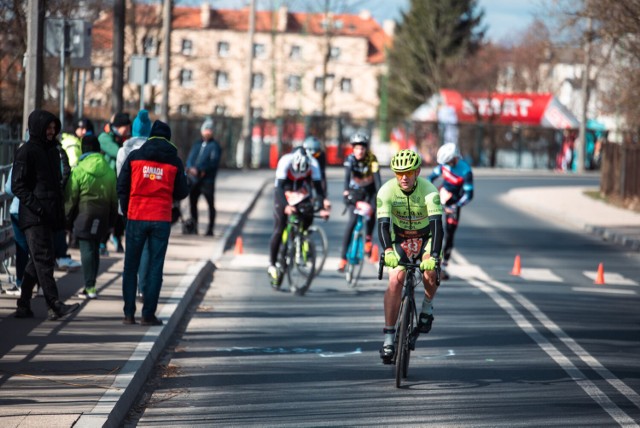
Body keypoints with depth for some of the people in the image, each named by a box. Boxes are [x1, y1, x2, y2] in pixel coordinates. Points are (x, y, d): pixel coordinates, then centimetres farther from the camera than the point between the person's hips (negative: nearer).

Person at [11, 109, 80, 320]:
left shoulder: (52, 150, 19)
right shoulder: (26, 152, -6)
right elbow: (18, 186, -11)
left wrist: (60, 213, 16)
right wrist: (36, 206, -21)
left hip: (48, 216, 9)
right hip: (33, 216, -9)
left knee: (37, 261, 10)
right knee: (44, 259, -13)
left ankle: (23, 306, 16)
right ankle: (55, 306, -19)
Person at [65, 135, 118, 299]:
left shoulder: (78, 171, -8)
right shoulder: (109, 172, 6)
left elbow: (70, 198, -5)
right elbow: (114, 198, 12)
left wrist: (67, 219, 4)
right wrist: (111, 221, 19)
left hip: (84, 214, -5)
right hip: (102, 217, 5)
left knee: (86, 249, -4)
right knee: (95, 249, 13)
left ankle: (90, 287, -10)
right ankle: (91, 285, 16)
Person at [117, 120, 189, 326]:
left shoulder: (134, 157, 0)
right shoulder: (174, 161, 0)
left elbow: (121, 187, 3)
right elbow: (182, 192, 5)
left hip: (136, 218, 0)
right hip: (162, 220, 0)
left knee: (131, 266, 9)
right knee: (155, 267, 4)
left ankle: (129, 313, 6)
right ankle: (148, 314, 0)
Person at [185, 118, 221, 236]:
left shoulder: (214, 145, -1)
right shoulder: (197, 144, 16)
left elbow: (214, 162, -12)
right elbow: (190, 158, 9)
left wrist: (201, 170, -21)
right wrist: (190, 168, -12)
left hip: (207, 180, -5)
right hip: (194, 179, 6)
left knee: (211, 204, -3)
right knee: (192, 203, 9)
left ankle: (210, 228, 2)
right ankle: (193, 227, 20)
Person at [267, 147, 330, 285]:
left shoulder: (313, 164, -27)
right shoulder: (285, 161, -34)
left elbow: (318, 186, -27)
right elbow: (280, 187, -38)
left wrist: (323, 201, -46)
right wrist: (286, 206, -53)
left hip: (302, 193, 3)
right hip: (284, 194, -3)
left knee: (308, 217, -23)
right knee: (279, 229, -11)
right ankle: (272, 264, -5)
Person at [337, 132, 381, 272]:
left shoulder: (372, 159, -20)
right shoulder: (350, 159, -20)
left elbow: (376, 176, -31)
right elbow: (347, 175, -36)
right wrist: (346, 191, -54)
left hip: (369, 191, 0)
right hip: (355, 192, 0)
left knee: (372, 211, -27)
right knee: (352, 222, -12)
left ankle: (368, 238, 2)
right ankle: (343, 257, -10)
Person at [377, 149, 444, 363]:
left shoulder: (429, 190, -27)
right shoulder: (387, 191, -23)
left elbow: (436, 223, -35)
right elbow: (383, 223, -31)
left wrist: (433, 256, -49)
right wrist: (388, 251, -49)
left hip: (426, 237, -1)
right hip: (400, 239, 1)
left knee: (430, 272, -29)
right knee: (395, 280, -20)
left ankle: (427, 307, 4)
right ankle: (388, 338, -17)